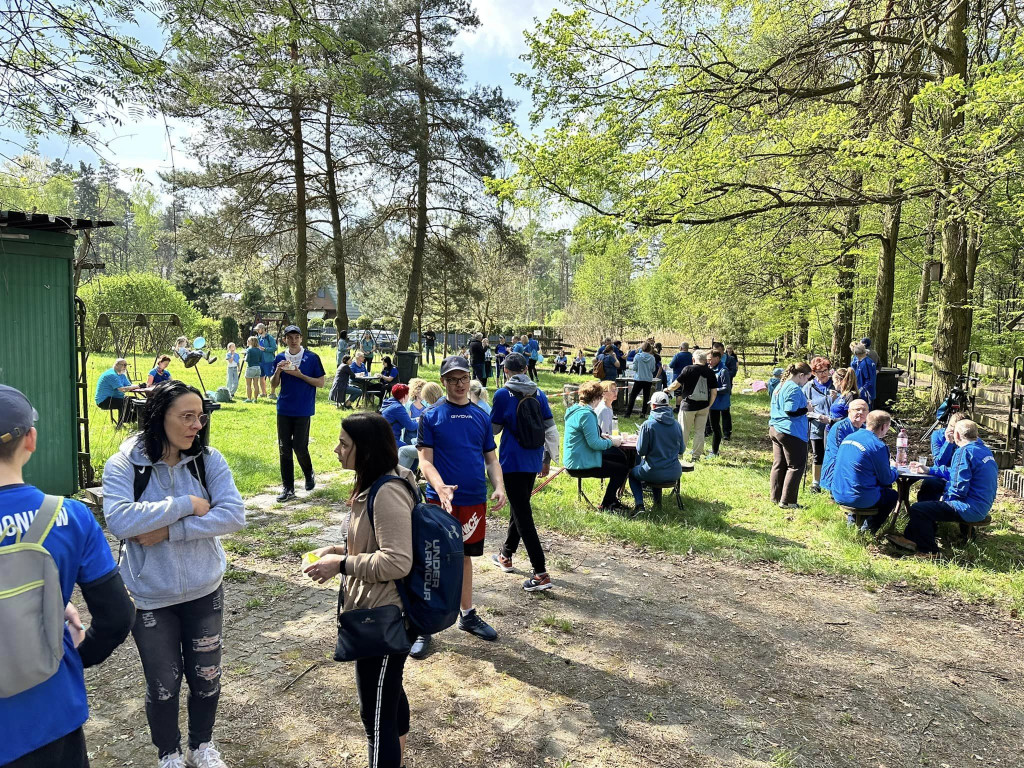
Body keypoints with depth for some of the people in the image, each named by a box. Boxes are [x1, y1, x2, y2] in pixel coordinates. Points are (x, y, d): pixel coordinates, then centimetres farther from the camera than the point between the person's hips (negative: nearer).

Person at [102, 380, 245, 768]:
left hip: (205, 590, 2)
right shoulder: (123, 465, -14)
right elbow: (119, 520, -29)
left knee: (206, 677, 17)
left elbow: (234, 515, -19)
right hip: (151, 597, -2)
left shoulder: (209, 460, -10)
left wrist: (169, 532, -24)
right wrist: (188, 505, -26)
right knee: (163, 684, 14)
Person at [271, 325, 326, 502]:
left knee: (299, 447, -4)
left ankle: (309, 474, 26)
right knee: (284, 449, 4)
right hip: (284, 409, 4)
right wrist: (278, 371, -10)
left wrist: (300, 375, -15)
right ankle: (288, 488, 12)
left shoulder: (312, 358, -3)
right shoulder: (280, 358, 7)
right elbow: (273, 385, 10)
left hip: (303, 410, -3)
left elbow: (320, 382, -3)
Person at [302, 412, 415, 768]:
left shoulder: (387, 492, -26)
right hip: (383, 611, 11)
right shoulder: (376, 485, 6)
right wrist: (341, 549, 5)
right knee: (390, 693, 28)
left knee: (376, 713, 3)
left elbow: (397, 562, -30)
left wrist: (341, 565, -22)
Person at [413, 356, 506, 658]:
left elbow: (490, 457, 11)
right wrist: (441, 488, -27)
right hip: (441, 501, -4)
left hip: (475, 500, 4)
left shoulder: (481, 416, 7)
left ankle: (467, 614, 34)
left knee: (464, 557, 18)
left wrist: (499, 486, -6)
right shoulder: (431, 416, -5)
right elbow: (425, 461, -10)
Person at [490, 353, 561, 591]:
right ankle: (506, 555, 40)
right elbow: (550, 429, 5)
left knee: (522, 514, -5)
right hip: (534, 461, 6)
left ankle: (541, 574, -9)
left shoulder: (503, 395, -9)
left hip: (512, 461, -6)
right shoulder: (539, 394, 4)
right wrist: (548, 459, 15)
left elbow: (494, 428, 0)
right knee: (519, 508, 22)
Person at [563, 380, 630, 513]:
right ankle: (606, 505, 11)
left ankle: (612, 499, 26)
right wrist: (611, 442, -9)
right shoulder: (586, 414, -22)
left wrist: (605, 438, 12)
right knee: (622, 469, -3)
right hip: (581, 465, -10)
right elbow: (594, 443, -25)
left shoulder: (576, 410, 9)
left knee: (621, 458, 18)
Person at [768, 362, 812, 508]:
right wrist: (807, 409, -9)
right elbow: (791, 411, -23)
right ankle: (787, 501, 0)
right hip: (791, 433, -9)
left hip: (775, 429, 9)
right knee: (796, 466, 0)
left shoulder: (780, 386, 14)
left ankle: (776, 497, 20)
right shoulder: (794, 389, -16)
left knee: (779, 464, 14)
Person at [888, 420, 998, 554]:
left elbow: (959, 488, -24)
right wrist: (928, 470, 23)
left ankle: (928, 549, 7)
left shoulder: (964, 452, -19)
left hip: (971, 509, -11)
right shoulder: (984, 450, 12)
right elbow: (957, 473, 22)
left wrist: (945, 497, -5)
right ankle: (912, 538, 23)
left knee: (918, 509, -10)